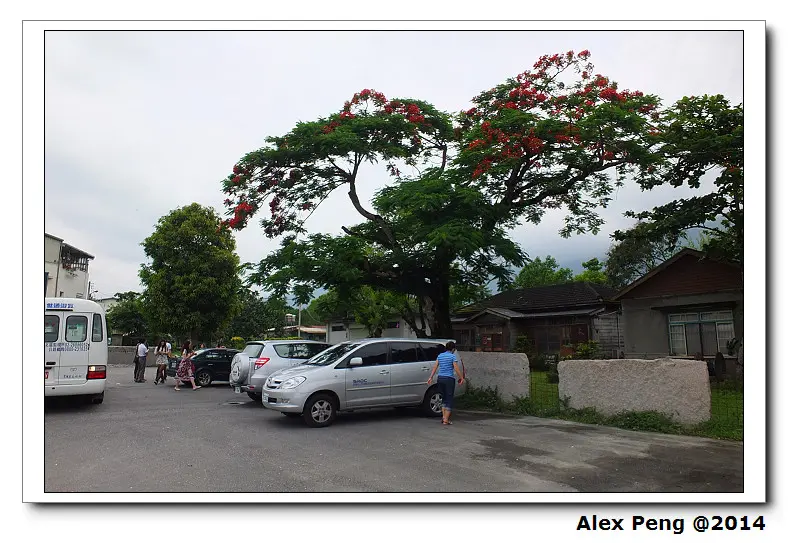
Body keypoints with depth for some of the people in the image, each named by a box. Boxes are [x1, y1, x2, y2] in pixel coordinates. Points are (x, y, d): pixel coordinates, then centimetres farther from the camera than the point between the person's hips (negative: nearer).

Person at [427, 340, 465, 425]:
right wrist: (462, 378, -3)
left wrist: (430, 377, 9)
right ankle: (446, 420, -1)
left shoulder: (440, 355, 10)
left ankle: (444, 417, 14)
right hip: (449, 379, -6)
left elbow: (435, 367, 7)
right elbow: (456, 368, -11)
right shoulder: (453, 356, -6)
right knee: (449, 399, 2)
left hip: (440, 378, 6)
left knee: (444, 398, 19)